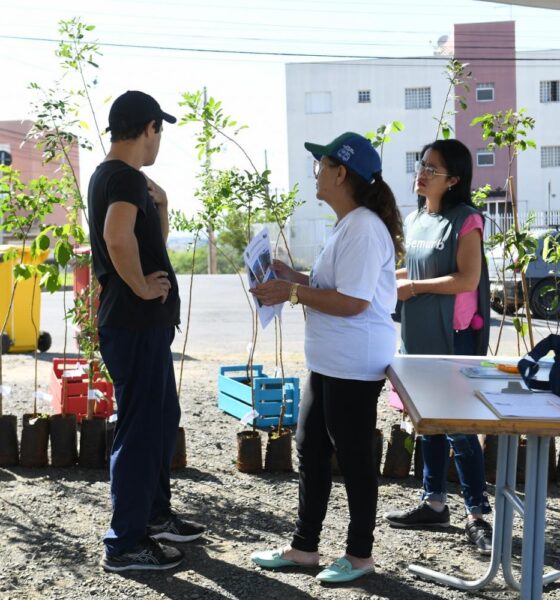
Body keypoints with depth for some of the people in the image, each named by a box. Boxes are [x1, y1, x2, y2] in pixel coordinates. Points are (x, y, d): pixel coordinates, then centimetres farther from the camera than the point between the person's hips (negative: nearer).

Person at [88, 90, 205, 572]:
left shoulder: (110, 176, 15)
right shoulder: (126, 177, -16)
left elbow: (153, 241, 27)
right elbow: (118, 237, -36)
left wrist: (160, 202, 9)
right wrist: (142, 287, -23)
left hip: (143, 323, 10)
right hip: (136, 324, -10)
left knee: (164, 417, 20)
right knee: (140, 427, -2)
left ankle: (154, 514, 33)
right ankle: (125, 543, 7)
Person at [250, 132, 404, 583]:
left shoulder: (363, 228, -19)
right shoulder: (349, 225, 14)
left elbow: (353, 301, -24)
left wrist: (293, 292, -18)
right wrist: (295, 278, 11)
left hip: (355, 365, -11)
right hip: (329, 362, 11)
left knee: (353, 456, 3)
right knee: (311, 450, 16)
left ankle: (360, 554, 20)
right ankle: (304, 546, 28)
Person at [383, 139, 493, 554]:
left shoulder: (466, 220, -11)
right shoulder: (414, 220, 12)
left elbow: (467, 279, -19)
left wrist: (413, 287, -14)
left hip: (454, 336, -8)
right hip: (419, 335, 8)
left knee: (459, 425, -5)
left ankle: (477, 515, 4)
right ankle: (435, 503, 24)